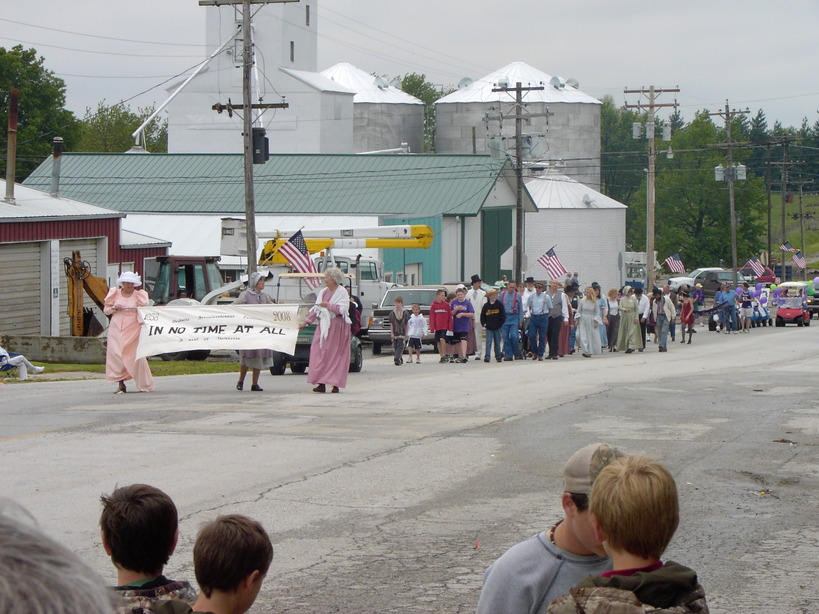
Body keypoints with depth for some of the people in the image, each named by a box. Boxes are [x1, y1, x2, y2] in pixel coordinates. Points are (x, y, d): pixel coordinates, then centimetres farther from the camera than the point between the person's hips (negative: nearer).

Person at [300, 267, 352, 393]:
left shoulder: (342, 292, -5)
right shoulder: (323, 292, 15)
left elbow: (342, 309, -15)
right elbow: (316, 308, 18)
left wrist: (328, 305, -16)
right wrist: (306, 322, 13)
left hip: (336, 326, -6)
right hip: (323, 326, 6)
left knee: (335, 354, -5)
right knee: (319, 353, -3)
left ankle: (335, 384, -2)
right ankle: (321, 384, -3)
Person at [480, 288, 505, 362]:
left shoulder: (499, 305, 0)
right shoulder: (486, 306, 3)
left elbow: (503, 315, 2)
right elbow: (482, 316, 10)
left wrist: (501, 323, -4)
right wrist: (483, 323, -1)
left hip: (497, 327, 0)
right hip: (489, 328, 0)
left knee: (497, 342, 9)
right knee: (488, 342, -8)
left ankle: (498, 356, 19)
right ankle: (487, 356, -13)